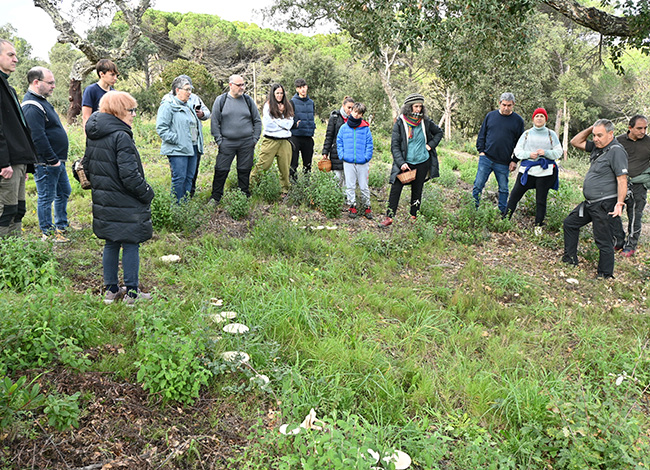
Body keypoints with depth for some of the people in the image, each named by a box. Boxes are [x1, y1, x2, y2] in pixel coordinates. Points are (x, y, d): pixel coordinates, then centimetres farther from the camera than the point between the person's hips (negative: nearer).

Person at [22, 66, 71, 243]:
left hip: (56, 160, 11)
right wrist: (53, 160, -21)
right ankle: (48, 233, 13)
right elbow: (38, 138, -26)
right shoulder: (32, 107, -19)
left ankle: (61, 226, 33)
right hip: (45, 163, -11)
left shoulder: (41, 101, 15)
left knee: (64, 192, 20)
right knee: (46, 198, 1)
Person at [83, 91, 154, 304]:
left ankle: (111, 290, 25)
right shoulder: (121, 136, -20)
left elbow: (87, 166, 17)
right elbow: (129, 174, -22)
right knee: (130, 245, 2)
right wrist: (147, 193, -10)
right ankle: (131, 293, 9)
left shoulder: (93, 135, 9)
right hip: (124, 204, -9)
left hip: (103, 202, 9)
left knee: (111, 244, 16)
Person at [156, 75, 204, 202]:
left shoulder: (188, 106, 21)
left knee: (189, 178, 9)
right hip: (178, 149, -8)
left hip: (192, 148, 8)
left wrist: (199, 144, 18)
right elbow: (161, 128, -14)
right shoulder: (168, 105, -6)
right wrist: (177, 140, -18)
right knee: (179, 178, -8)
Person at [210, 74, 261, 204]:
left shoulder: (248, 100, 8)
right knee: (221, 170, -1)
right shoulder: (221, 100, 3)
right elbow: (214, 122, 5)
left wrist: (255, 138, 5)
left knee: (244, 171, 7)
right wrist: (219, 140, -2)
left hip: (247, 143, 2)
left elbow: (257, 121, 13)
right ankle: (215, 198, 10)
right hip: (227, 143, -1)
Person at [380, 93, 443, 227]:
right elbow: (394, 146, -8)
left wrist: (431, 145, 3)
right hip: (405, 163, -2)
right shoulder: (400, 123, -7)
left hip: (422, 162, 2)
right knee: (395, 189, -7)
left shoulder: (425, 121, 1)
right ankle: (389, 217, 1)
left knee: (417, 191, 10)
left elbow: (439, 132, 19)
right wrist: (401, 162, -18)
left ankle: (414, 217, 22)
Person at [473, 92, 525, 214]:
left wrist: (515, 160, 0)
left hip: (504, 163, 0)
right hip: (486, 159, 1)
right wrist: (481, 150, 2)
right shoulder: (490, 116, 6)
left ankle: (503, 213, 21)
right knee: (478, 185, 0)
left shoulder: (518, 120, 3)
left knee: (503, 189, 9)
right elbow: (481, 135, 13)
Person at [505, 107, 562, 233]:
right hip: (527, 170, 1)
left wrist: (545, 153, -14)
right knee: (514, 195, -3)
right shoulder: (527, 134, 9)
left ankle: (538, 225, 16)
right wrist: (529, 154, -13)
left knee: (541, 200, 3)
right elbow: (517, 151, 5)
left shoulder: (551, 134, 7)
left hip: (544, 172, -1)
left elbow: (559, 152, 5)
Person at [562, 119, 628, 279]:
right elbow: (575, 142, 19)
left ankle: (605, 275, 9)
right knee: (570, 223, 20)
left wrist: (619, 203, -28)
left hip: (605, 205, -10)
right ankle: (570, 259, 31)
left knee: (603, 241, -3)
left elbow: (622, 180, -20)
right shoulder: (597, 147, 9)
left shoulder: (616, 151, -16)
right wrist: (590, 129, 4)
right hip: (590, 203, 10)